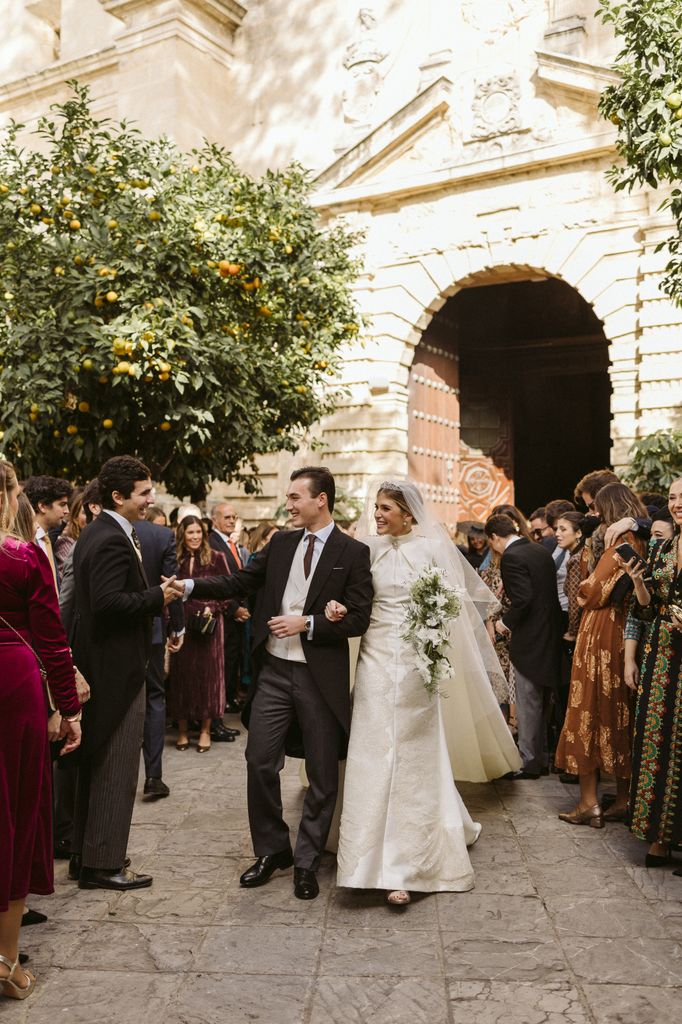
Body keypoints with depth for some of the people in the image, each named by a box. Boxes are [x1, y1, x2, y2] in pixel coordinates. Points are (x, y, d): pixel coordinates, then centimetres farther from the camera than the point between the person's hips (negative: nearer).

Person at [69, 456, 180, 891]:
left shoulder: (97, 533, 13)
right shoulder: (114, 541, -20)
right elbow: (109, 603, -29)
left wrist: (154, 595, 9)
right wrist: (158, 597, -17)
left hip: (101, 666, 11)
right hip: (117, 668, -11)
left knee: (97, 764, 18)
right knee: (117, 768, 0)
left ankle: (86, 856, 30)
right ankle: (103, 864, 11)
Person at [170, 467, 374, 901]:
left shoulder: (353, 552, -5)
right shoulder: (281, 543, 7)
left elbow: (359, 619, -9)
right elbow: (239, 583, 6)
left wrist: (307, 623, -16)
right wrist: (190, 586, -6)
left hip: (321, 677, -3)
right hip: (274, 670, 4)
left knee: (322, 775, 7)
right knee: (260, 763, 6)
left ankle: (307, 863, 25)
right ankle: (271, 850, 27)